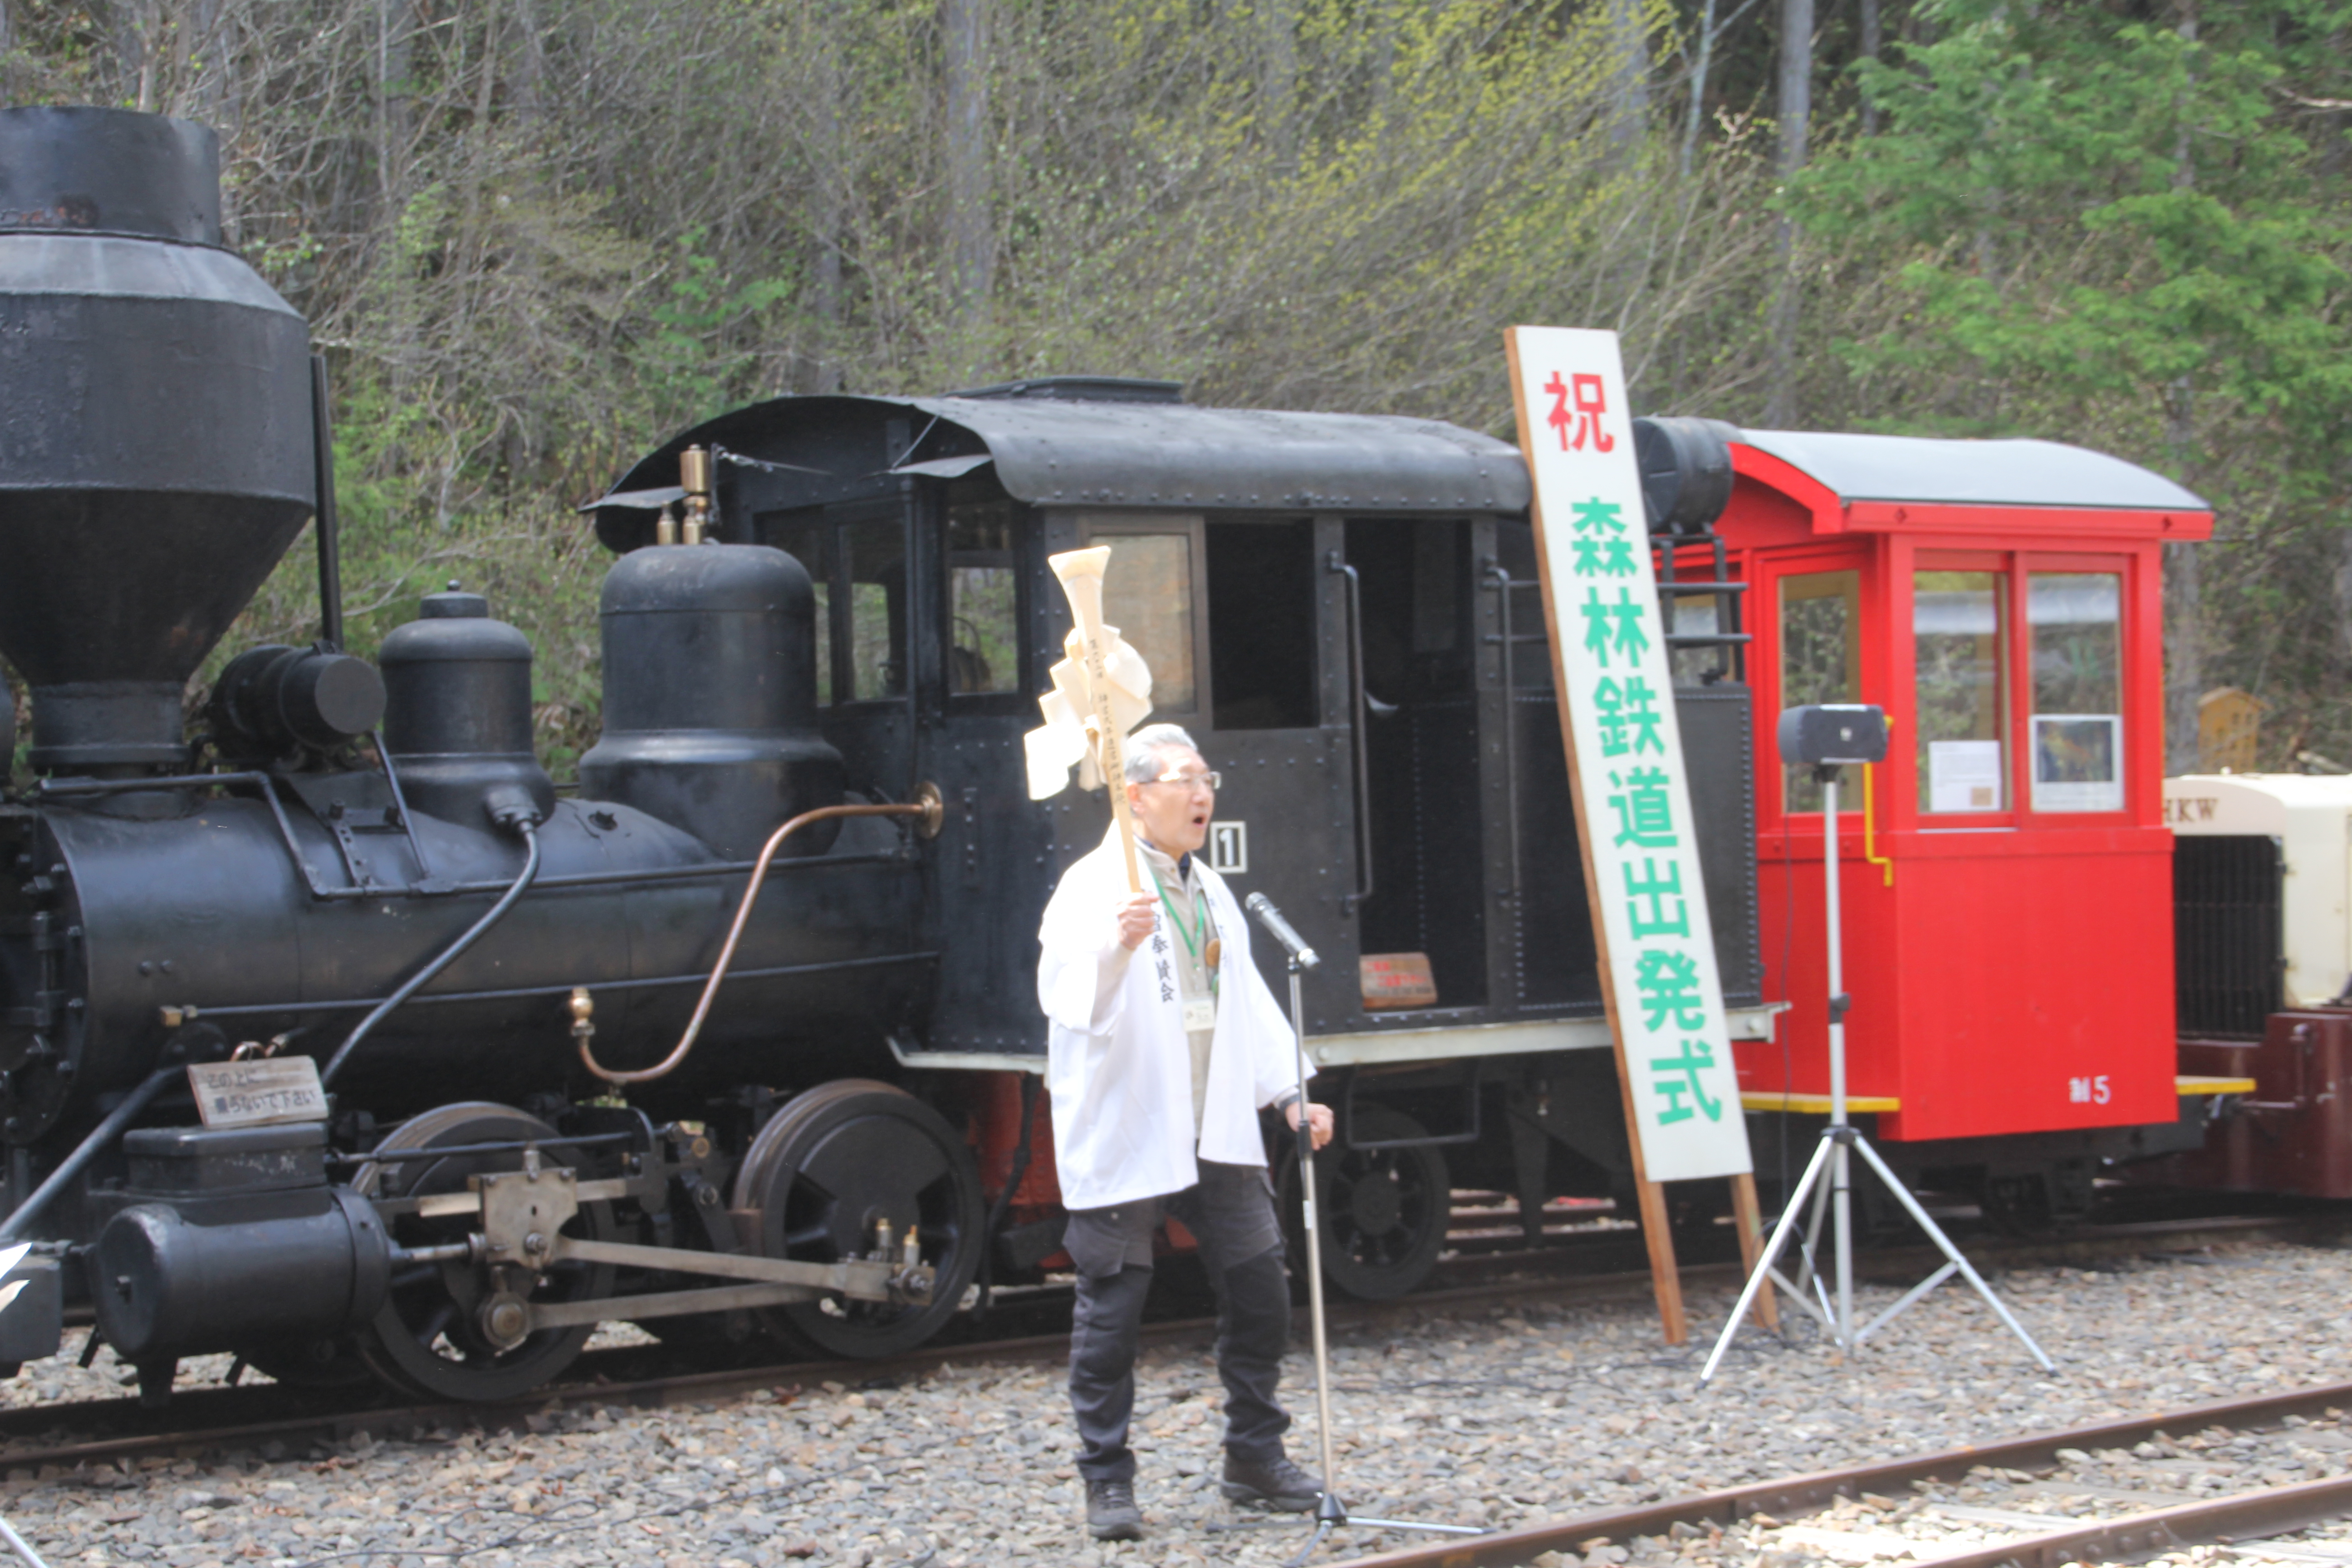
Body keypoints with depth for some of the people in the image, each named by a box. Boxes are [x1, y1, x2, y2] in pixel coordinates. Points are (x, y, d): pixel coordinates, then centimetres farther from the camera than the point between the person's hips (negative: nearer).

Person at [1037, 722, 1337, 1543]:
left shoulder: (1210, 890, 16)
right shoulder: (1094, 886, -9)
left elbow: (1247, 999, 22)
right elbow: (1064, 990, -24)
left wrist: (1288, 1091, 14)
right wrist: (1113, 947, -43)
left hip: (1218, 1132, 7)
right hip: (1123, 1136, -7)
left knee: (1259, 1291, 8)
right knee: (1112, 1308, -1)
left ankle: (1255, 1457, 22)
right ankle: (1107, 1481, 8)